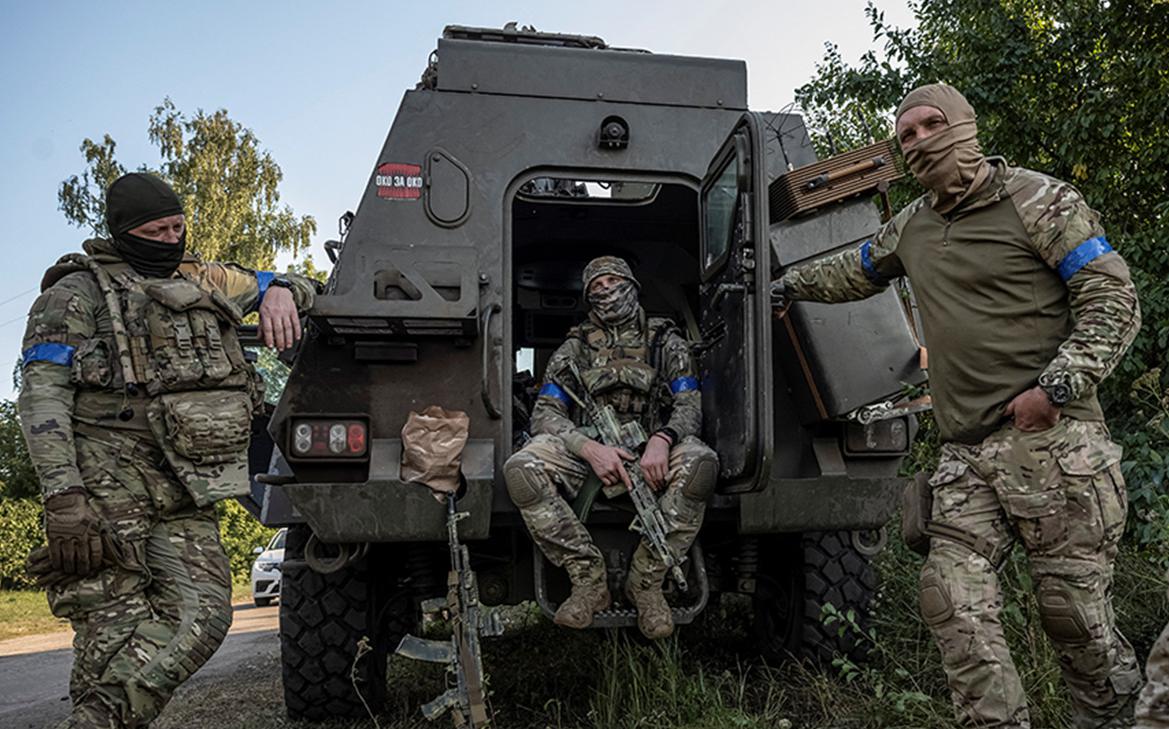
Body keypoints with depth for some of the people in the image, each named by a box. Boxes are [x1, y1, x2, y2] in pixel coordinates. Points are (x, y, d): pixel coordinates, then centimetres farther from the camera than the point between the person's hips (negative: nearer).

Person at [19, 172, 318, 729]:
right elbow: (41, 395, -5)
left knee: (203, 620, -10)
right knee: (116, 630, -11)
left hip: (186, 499, 5)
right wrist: (63, 497, -17)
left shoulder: (203, 280, 21)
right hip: (108, 491, -5)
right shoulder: (79, 292, 4)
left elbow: (294, 285, 31)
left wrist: (279, 294, 4)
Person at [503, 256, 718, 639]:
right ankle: (588, 578, -18)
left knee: (701, 462, -34)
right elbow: (544, 415, 3)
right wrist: (590, 448, -18)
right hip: (588, 448, 1)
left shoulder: (666, 342, 13)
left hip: (649, 453, 0)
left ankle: (646, 580, -20)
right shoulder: (575, 348, 14)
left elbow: (690, 407, 3)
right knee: (521, 470, -29)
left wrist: (662, 439, -22)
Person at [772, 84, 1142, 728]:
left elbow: (1113, 302, -5)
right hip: (965, 456, 6)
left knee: (1076, 615, -2)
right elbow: (851, 271, 37)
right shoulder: (911, 226, 17)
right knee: (954, 602, -5)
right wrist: (786, 284, 43)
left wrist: (1056, 387, -15)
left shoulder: (1039, 202, -1)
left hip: (1052, 442, -5)